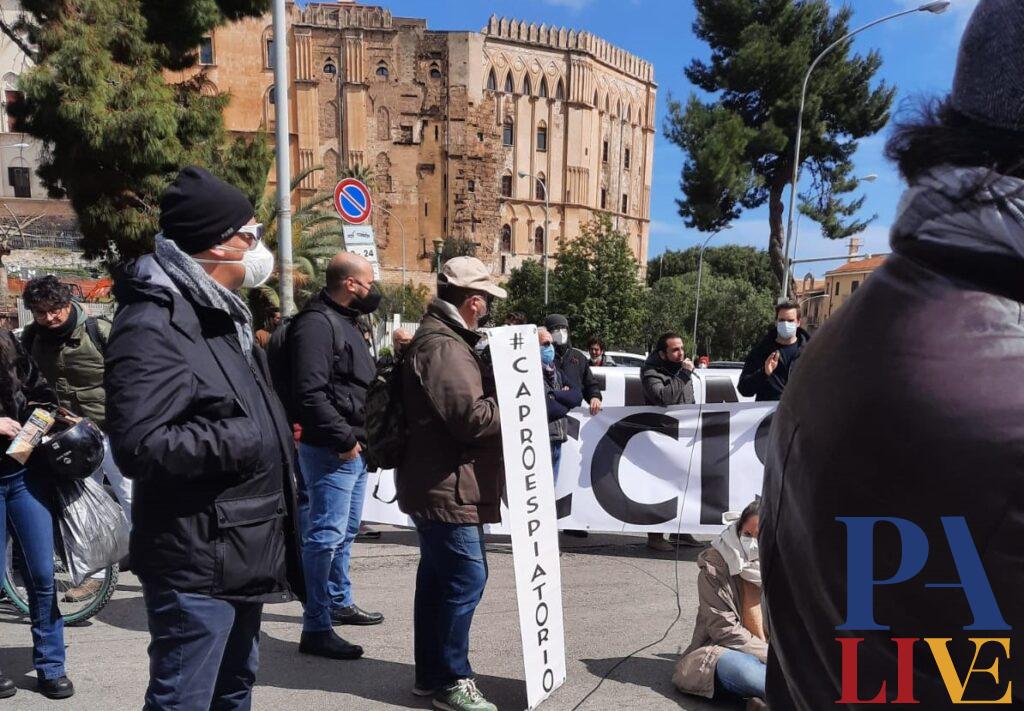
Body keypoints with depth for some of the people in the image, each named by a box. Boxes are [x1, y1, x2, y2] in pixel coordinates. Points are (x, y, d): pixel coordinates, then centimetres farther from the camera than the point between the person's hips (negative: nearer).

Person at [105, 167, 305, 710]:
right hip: (197, 566, -10)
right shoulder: (153, 325, -20)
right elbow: (140, 447, -28)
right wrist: (242, 440, -21)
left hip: (243, 554, 10)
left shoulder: (222, 316, 13)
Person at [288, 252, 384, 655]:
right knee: (327, 535, -6)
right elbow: (310, 393, -25)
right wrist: (343, 439, -21)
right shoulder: (317, 323, -16)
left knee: (345, 531, 21)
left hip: (353, 449, 11)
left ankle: (339, 602, 37)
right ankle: (316, 629, 2)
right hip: (331, 451, -11)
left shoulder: (345, 321, 17)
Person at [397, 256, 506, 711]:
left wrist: (501, 386, 8)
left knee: (437, 577, 16)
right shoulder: (442, 346, -20)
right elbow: (471, 416, -25)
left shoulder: (443, 338, 16)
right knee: (466, 579, -4)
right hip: (447, 486, -11)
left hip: (438, 484, 11)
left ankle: (431, 674, 28)